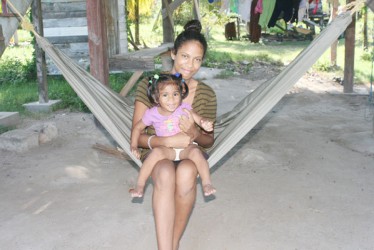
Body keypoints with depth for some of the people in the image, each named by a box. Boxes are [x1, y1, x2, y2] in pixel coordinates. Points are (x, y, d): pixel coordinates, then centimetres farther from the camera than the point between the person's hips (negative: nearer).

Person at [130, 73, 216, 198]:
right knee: (156, 152, -32)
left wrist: (205, 124, -36)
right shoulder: (152, 114, -2)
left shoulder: (184, 108, -4)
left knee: (196, 151, -32)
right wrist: (134, 146, 3)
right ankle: (139, 186, -24)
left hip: (186, 146, 0)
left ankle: (207, 183, -21)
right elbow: (137, 128, 11)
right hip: (166, 149, 0)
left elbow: (199, 119, -12)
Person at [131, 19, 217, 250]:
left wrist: (194, 134, -20)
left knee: (186, 173, -36)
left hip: (190, 153, 1)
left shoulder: (207, 94, -4)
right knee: (166, 174, -38)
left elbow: (209, 141, 5)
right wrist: (167, 141, -29)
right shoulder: (149, 85, -9)